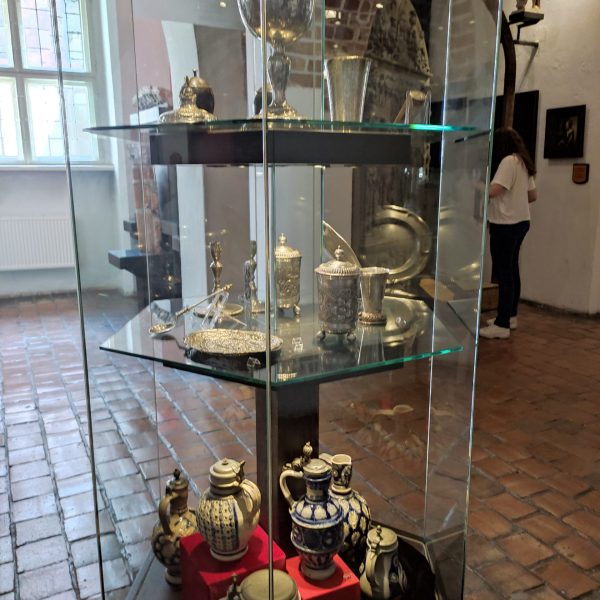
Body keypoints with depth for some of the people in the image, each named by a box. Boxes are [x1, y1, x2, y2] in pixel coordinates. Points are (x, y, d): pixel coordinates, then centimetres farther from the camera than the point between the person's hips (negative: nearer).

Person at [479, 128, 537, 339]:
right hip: (520, 221, 10)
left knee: (503, 273, -8)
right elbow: (533, 195, 18)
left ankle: (502, 325, -5)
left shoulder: (508, 161, -13)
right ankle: (510, 316, 27)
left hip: (506, 224, -10)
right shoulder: (523, 163, 14)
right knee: (511, 270, 16)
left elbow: (492, 191, -23)